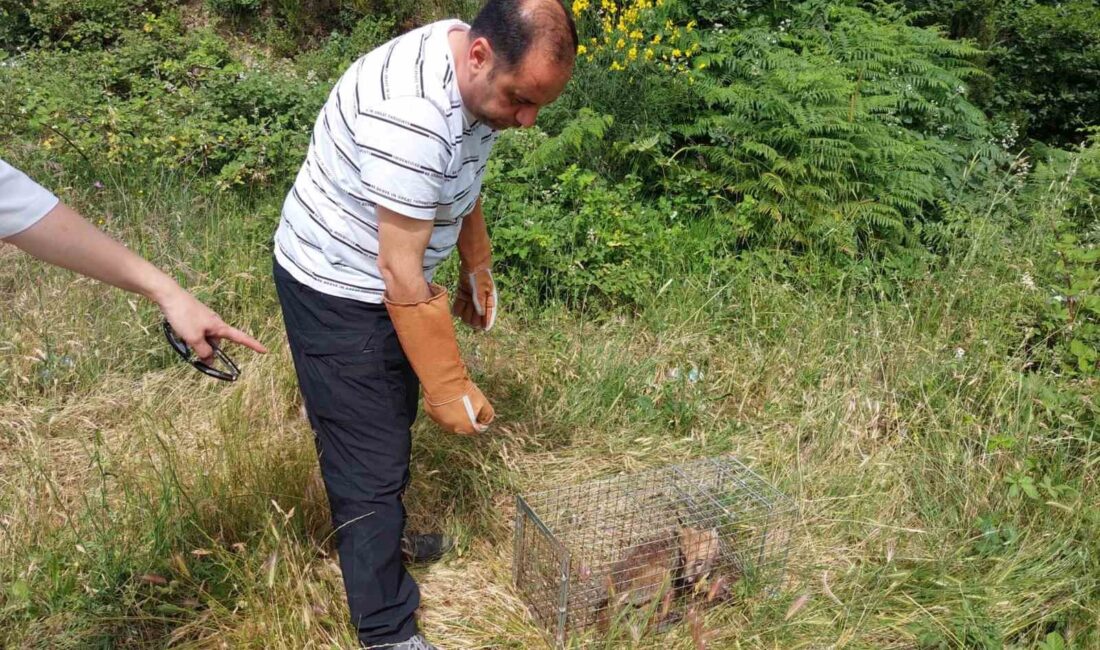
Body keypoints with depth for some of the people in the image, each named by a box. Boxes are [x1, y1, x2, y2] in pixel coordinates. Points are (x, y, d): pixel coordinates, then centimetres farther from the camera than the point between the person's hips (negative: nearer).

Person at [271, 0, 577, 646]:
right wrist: (450, 387, -22)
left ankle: (384, 533, 49)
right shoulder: (411, 112, -35)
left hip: (389, 276, 9)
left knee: (393, 419, 24)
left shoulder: (480, 77, -5)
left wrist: (477, 267, 18)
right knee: (371, 458, -2)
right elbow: (400, 275, -30)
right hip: (336, 289, -9)